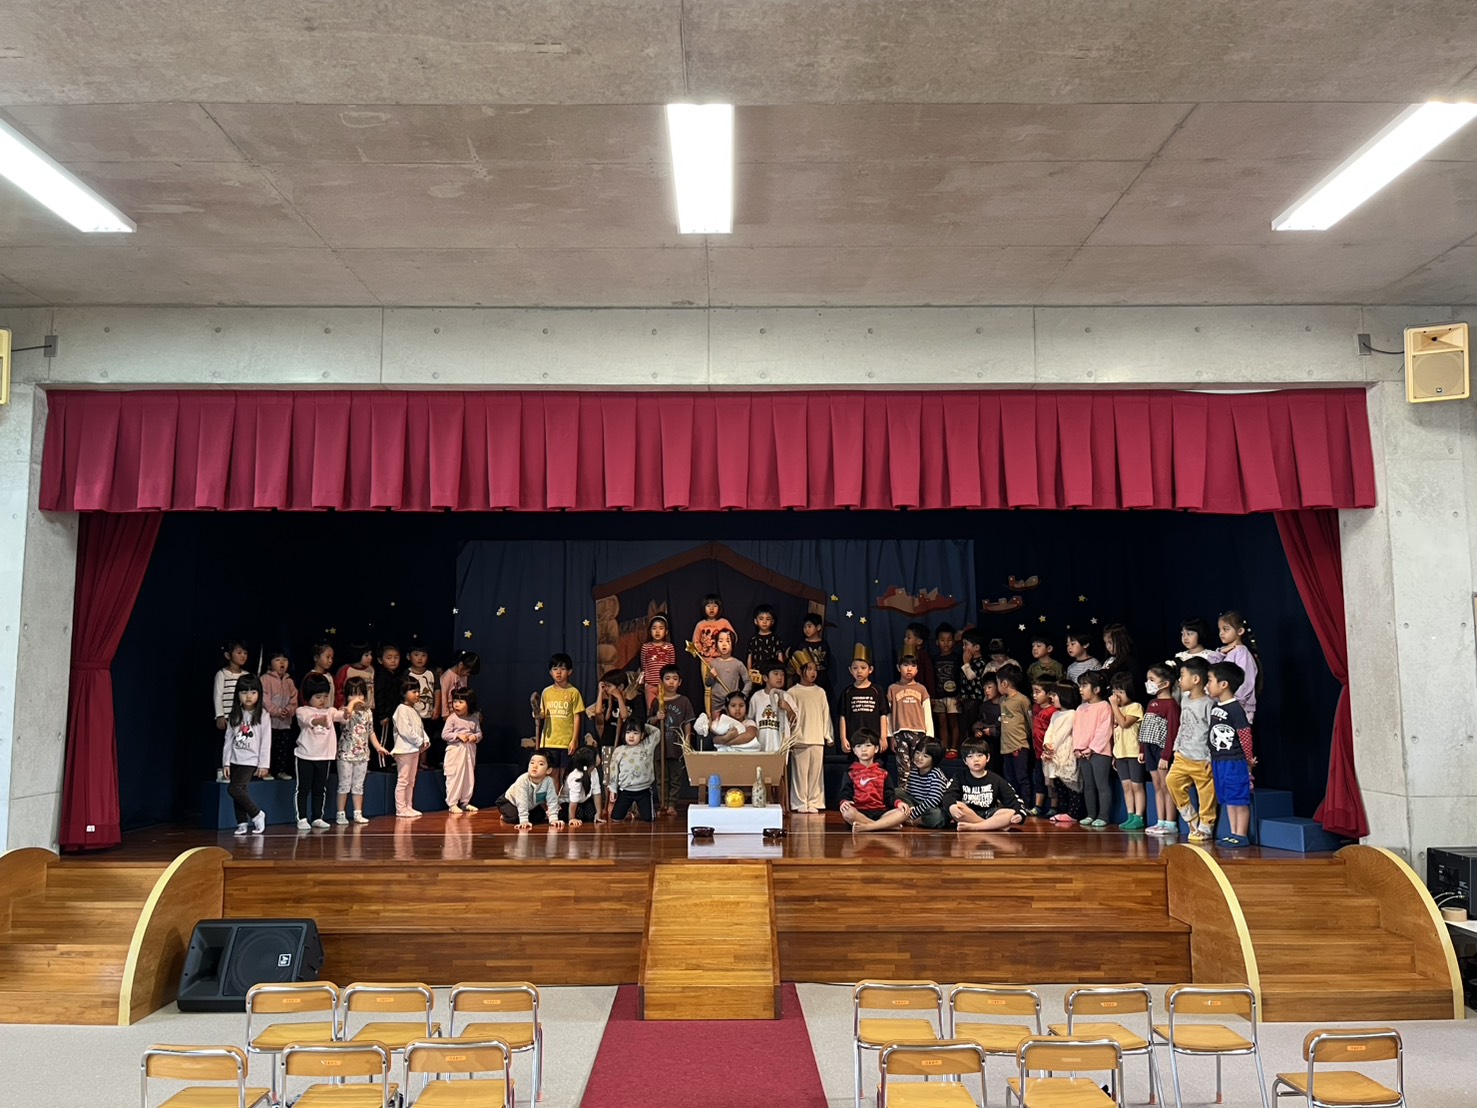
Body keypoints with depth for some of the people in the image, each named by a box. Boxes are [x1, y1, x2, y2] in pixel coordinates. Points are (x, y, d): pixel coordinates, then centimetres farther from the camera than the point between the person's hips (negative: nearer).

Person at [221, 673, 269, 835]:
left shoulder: (262, 716, -5)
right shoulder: (234, 716, 6)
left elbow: (266, 742, -6)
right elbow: (228, 739, 8)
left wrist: (264, 765, -7)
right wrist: (226, 762, 4)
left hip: (250, 761, -4)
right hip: (235, 760, 4)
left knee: (234, 789, -15)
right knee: (239, 791, 4)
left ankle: (257, 814, -1)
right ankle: (242, 823, 14)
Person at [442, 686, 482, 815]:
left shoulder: (474, 718, 5)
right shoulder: (452, 718, -8)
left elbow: (479, 733, 10)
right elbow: (444, 734, -10)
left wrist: (475, 737, -12)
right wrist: (458, 736, -20)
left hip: (470, 751, 5)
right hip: (455, 750, -5)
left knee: (469, 777, 11)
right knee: (454, 777, -4)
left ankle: (465, 802, 23)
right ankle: (452, 804, 4)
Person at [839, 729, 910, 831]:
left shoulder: (883, 773, 17)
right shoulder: (851, 773, 12)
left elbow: (889, 795, 11)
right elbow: (846, 794, 3)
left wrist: (898, 802, -12)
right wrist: (844, 802, -22)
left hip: (880, 812, 3)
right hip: (859, 813, -3)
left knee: (903, 812, -24)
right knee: (847, 812, -37)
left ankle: (865, 827, -32)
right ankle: (888, 824, -28)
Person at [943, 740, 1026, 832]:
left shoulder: (996, 780, 9)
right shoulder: (960, 778, 4)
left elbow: (1012, 799, 2)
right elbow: (948, 796, -12)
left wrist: (1019, 813, -20)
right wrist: (952, 807, -36)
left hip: (989, 816, 2)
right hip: (967, 817, -2)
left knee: (1011, 813, -25)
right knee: (958, 806, -33)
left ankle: (972, 827, -33)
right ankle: (994, 826, -26)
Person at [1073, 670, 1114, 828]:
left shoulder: (1104, 707, -9)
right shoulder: (1080, 708, 15)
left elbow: (1104, 731, -15)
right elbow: (1076, 729, 13)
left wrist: (1092, 748, -16)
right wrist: (1077, 748, 0)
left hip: (1099, 752, -8)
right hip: (1083, 754, 8)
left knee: (1102, 785, -5)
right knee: (1088, 786, 12)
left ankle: (1103, 816, -1)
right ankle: (1091, 815, 19)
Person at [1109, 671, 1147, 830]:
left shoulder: (1135, 706, -8)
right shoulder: (1118, 708, 16)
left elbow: (1124, 723, -21)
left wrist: (1114, 706, -16)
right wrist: (1113, 753, 16)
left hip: (1134, 753, -8)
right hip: (1120, 753, 8)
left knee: (1137, 786, -3)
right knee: (1126, 786, 9)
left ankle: (1139, 818, -1)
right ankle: (1130, 816, 14)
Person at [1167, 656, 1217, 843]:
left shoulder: (1207, 704, -15)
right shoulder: (1185, 701, 10)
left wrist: (1211, 757, -14)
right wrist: (1177, 747, 16)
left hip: (1201, 759, -7)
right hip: (1183, 756, 7)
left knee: (1206, 795, 1)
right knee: (1172, 780, -4)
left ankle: (1205, 828, 13)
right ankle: (1192, 818, 10)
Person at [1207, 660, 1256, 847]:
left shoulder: (1235, 709, -15)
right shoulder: (1214, 707, 10)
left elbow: (1245, 735, -13)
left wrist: (1249, 760, -8)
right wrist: (1212, 760, 19)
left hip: (1235, 762, -9)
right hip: (1219, 761, 9)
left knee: (1239, 799, -1)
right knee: (1228, 800, 13)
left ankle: (1242, 835, 4)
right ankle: (1234, 833, 20)